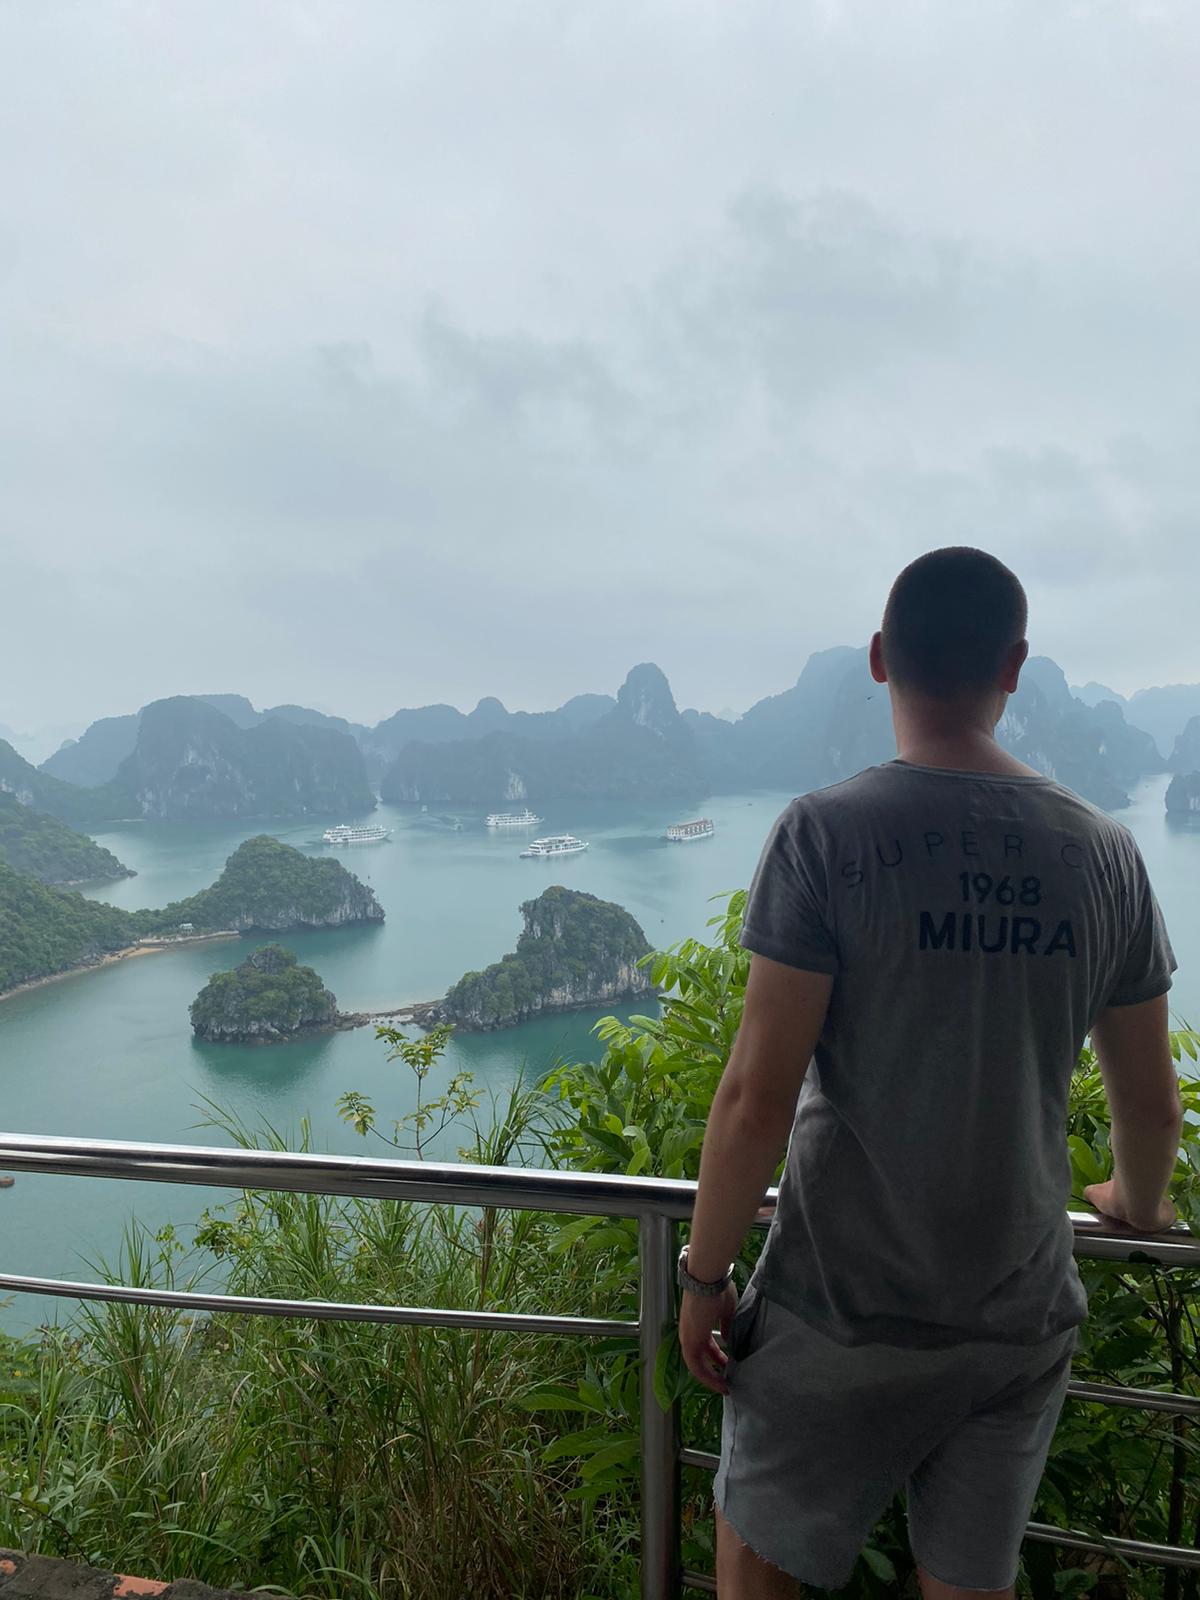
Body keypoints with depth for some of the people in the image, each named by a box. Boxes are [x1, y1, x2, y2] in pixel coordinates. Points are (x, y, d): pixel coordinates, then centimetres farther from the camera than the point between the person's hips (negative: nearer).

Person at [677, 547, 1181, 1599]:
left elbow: (757, 1097, -19)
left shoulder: (826, 834, -18)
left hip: (841, 1307, -4)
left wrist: (704, 1276, -5)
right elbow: (1150, 1098, 7)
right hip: (1022, 1316, 4)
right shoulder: (1103, 852, -4)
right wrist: (1140, 1205, 27)